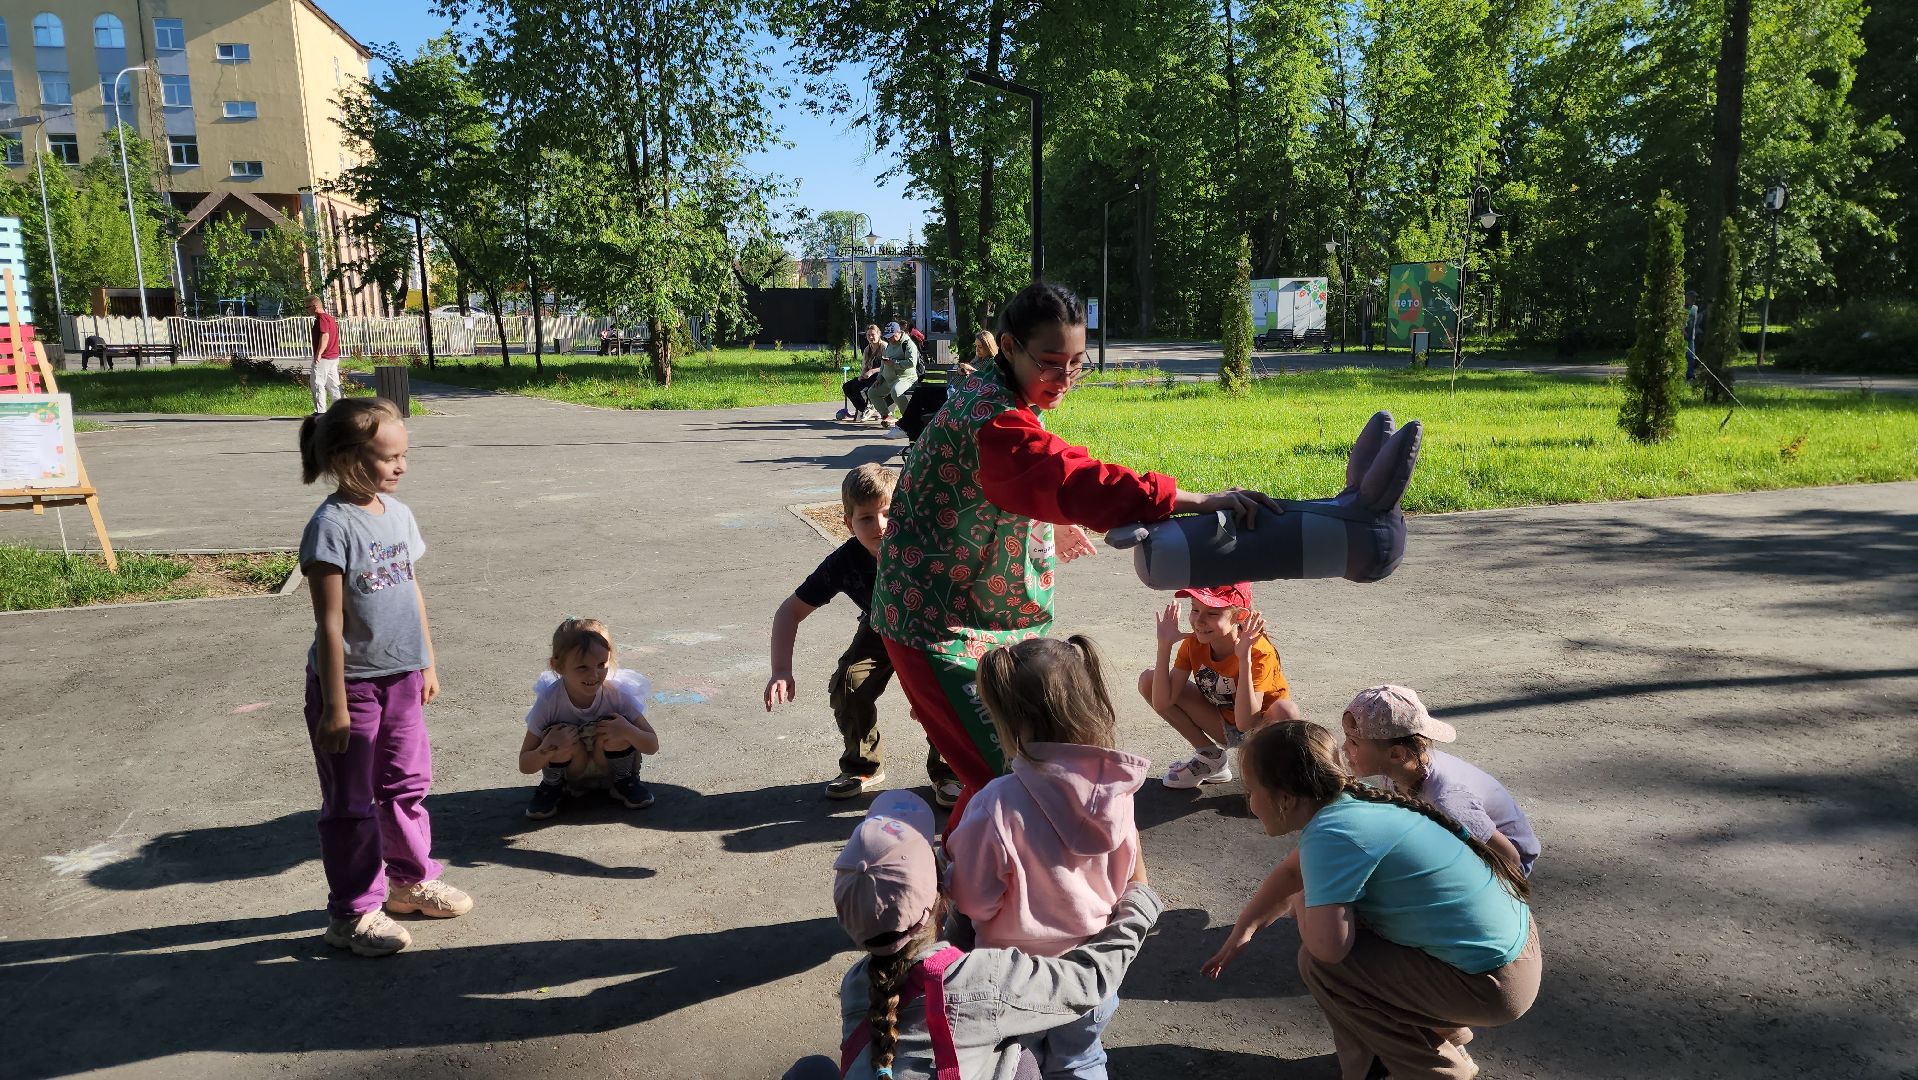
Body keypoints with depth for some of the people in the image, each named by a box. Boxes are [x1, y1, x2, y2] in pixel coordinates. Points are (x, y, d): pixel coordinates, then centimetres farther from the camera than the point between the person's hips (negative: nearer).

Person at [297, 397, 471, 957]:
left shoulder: (399, 514, 4)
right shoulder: (332, 526, -18)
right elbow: (330, 622, -18)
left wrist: (427, 663, 16)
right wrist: (335, 704, -17)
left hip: (401, 678, 7)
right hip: (351, 682, -7)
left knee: (407, 784, 20)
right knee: (352, 803, 6)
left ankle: (411, 879, 38)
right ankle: (352, 913, 20)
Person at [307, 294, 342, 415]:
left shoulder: (321, 318, -12)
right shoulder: (330, 318, 18)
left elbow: (325, 335, -24)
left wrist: (319, 354, -28)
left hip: (323, 358, -10)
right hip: (334, 357, 10)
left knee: (317, 383, -6)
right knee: (333, 384, 10)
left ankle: (320, 411, -8)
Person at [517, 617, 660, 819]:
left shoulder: (618, 694, -23)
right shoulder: (548, 701, -25)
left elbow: (652, 746, -18)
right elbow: (525, 766, -19)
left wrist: (628, 731, -39)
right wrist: (547, 750, -41)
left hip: (608, 767, 0)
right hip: (568, 771, 0)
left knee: (616, 730, -29)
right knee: (558, 733, -30)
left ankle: (624, 780, 0)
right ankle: (552, 785, 0)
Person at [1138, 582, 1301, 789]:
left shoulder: (1259, 652, -30)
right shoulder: (1193, 644, -15)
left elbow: (1245, 723, -38)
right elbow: (1162, 702, -20)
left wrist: (1244, 658, -45)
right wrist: (1164, 646, -28)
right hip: (1224, 725, 5)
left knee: (1286, 710, -41)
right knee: (1148, 679, -11)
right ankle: (1209, 757, 3)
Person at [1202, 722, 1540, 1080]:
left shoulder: (1332, 833, -26)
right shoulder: (1351, 804, 1)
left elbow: (1326, 947, -31)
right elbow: (1291, 872, 16)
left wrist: (1299, 903, -10)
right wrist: (1241, 932, 13)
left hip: (1493, 983, -9)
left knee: (1319, 965, -9)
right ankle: (1437, 1027, 23)